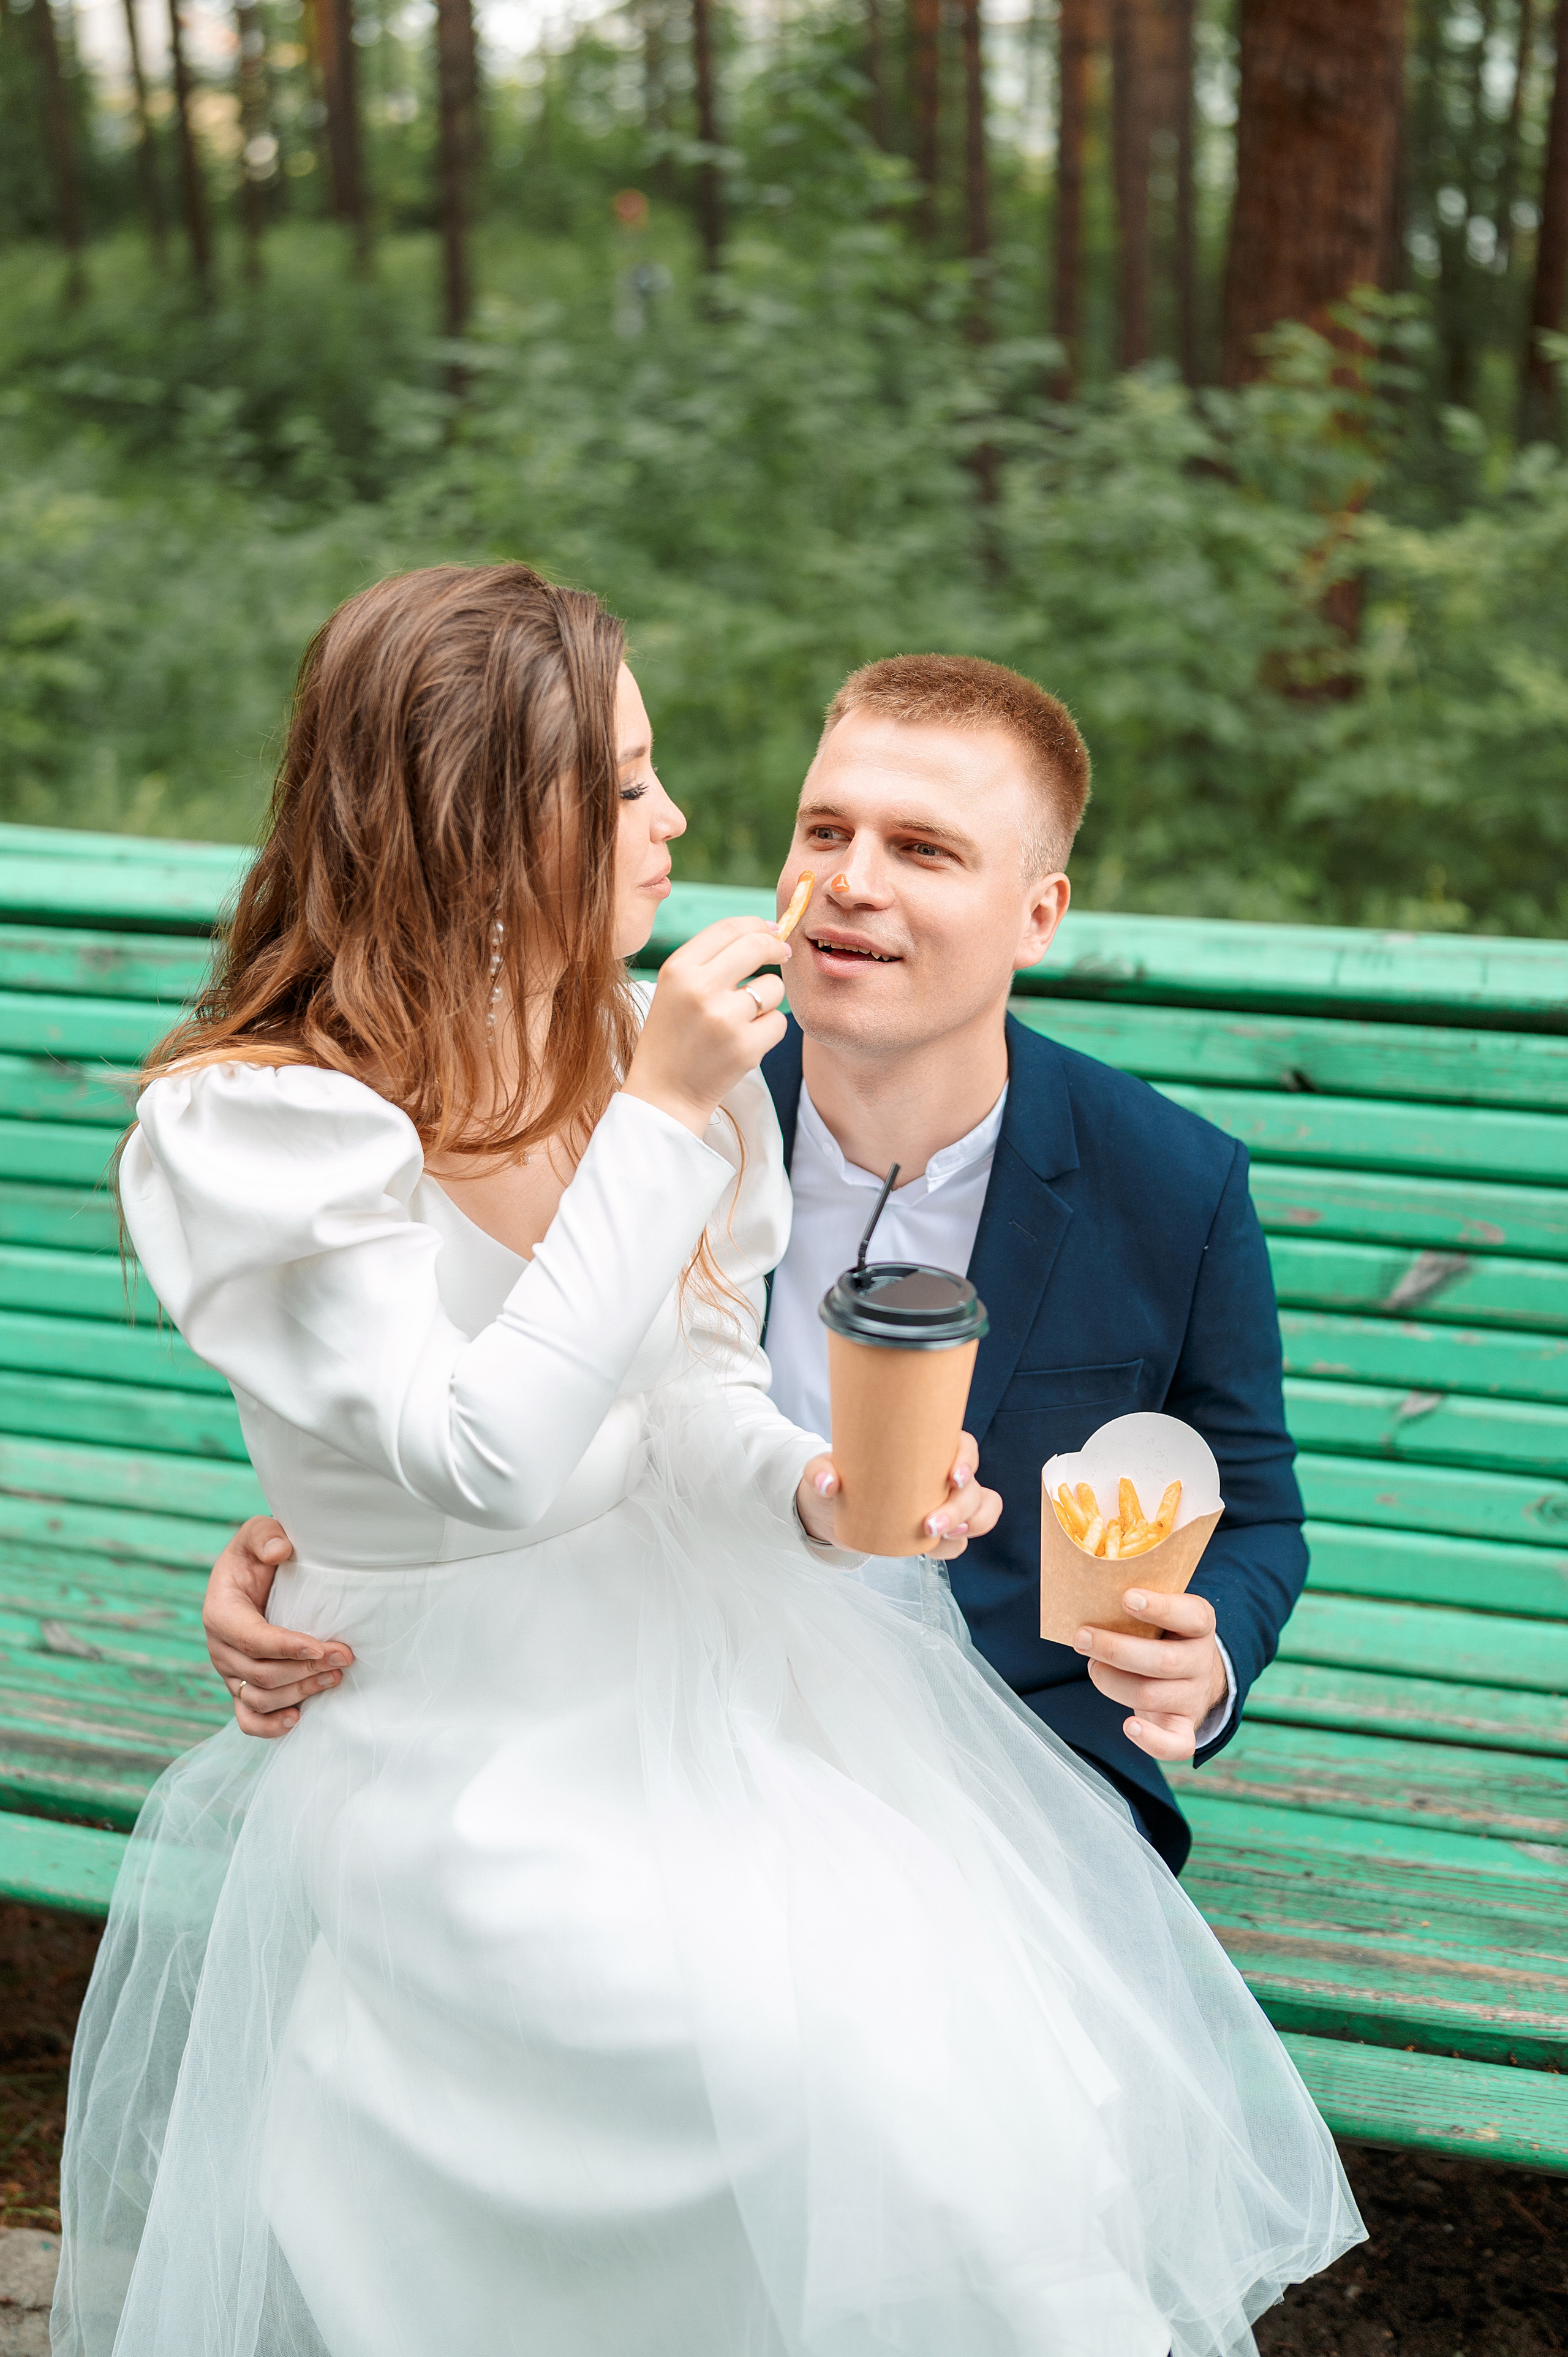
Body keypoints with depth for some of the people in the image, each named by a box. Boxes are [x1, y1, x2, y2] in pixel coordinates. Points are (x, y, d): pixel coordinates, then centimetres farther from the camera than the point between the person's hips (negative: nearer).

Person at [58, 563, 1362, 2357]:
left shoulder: (629, 1046, 3)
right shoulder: (250, 1124, -16)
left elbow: (690, 1380, 7)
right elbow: (486, 1454, -25)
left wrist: (814, 1484, -15)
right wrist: (661, 1121, -24)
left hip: (681, 1634, 5)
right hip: (449, 1723, -5)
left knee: (966, 1950, -15)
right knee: (790, 2037, -22)